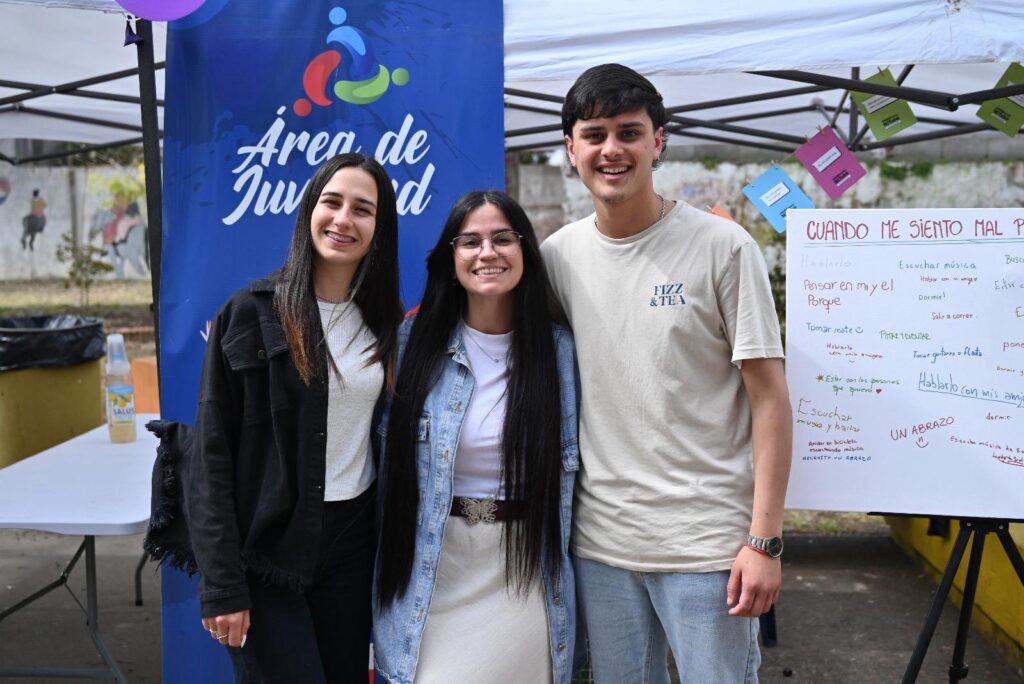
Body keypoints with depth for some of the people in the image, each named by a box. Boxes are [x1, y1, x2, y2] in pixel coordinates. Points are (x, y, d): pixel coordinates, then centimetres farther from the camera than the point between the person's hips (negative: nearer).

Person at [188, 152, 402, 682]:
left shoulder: (384, 322, 4)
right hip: (266, 546, -4)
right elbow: (211, 455, -10)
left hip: (353, 541, 4)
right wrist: (221, 586, -12)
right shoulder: (249, 313, -9)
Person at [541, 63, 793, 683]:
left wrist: (765, 541, -12)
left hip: (707, 544, -3)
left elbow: (769, 399, -7)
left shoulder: (723, 247, -8)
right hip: (599, 543, 4)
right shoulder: (558, 256, 3)